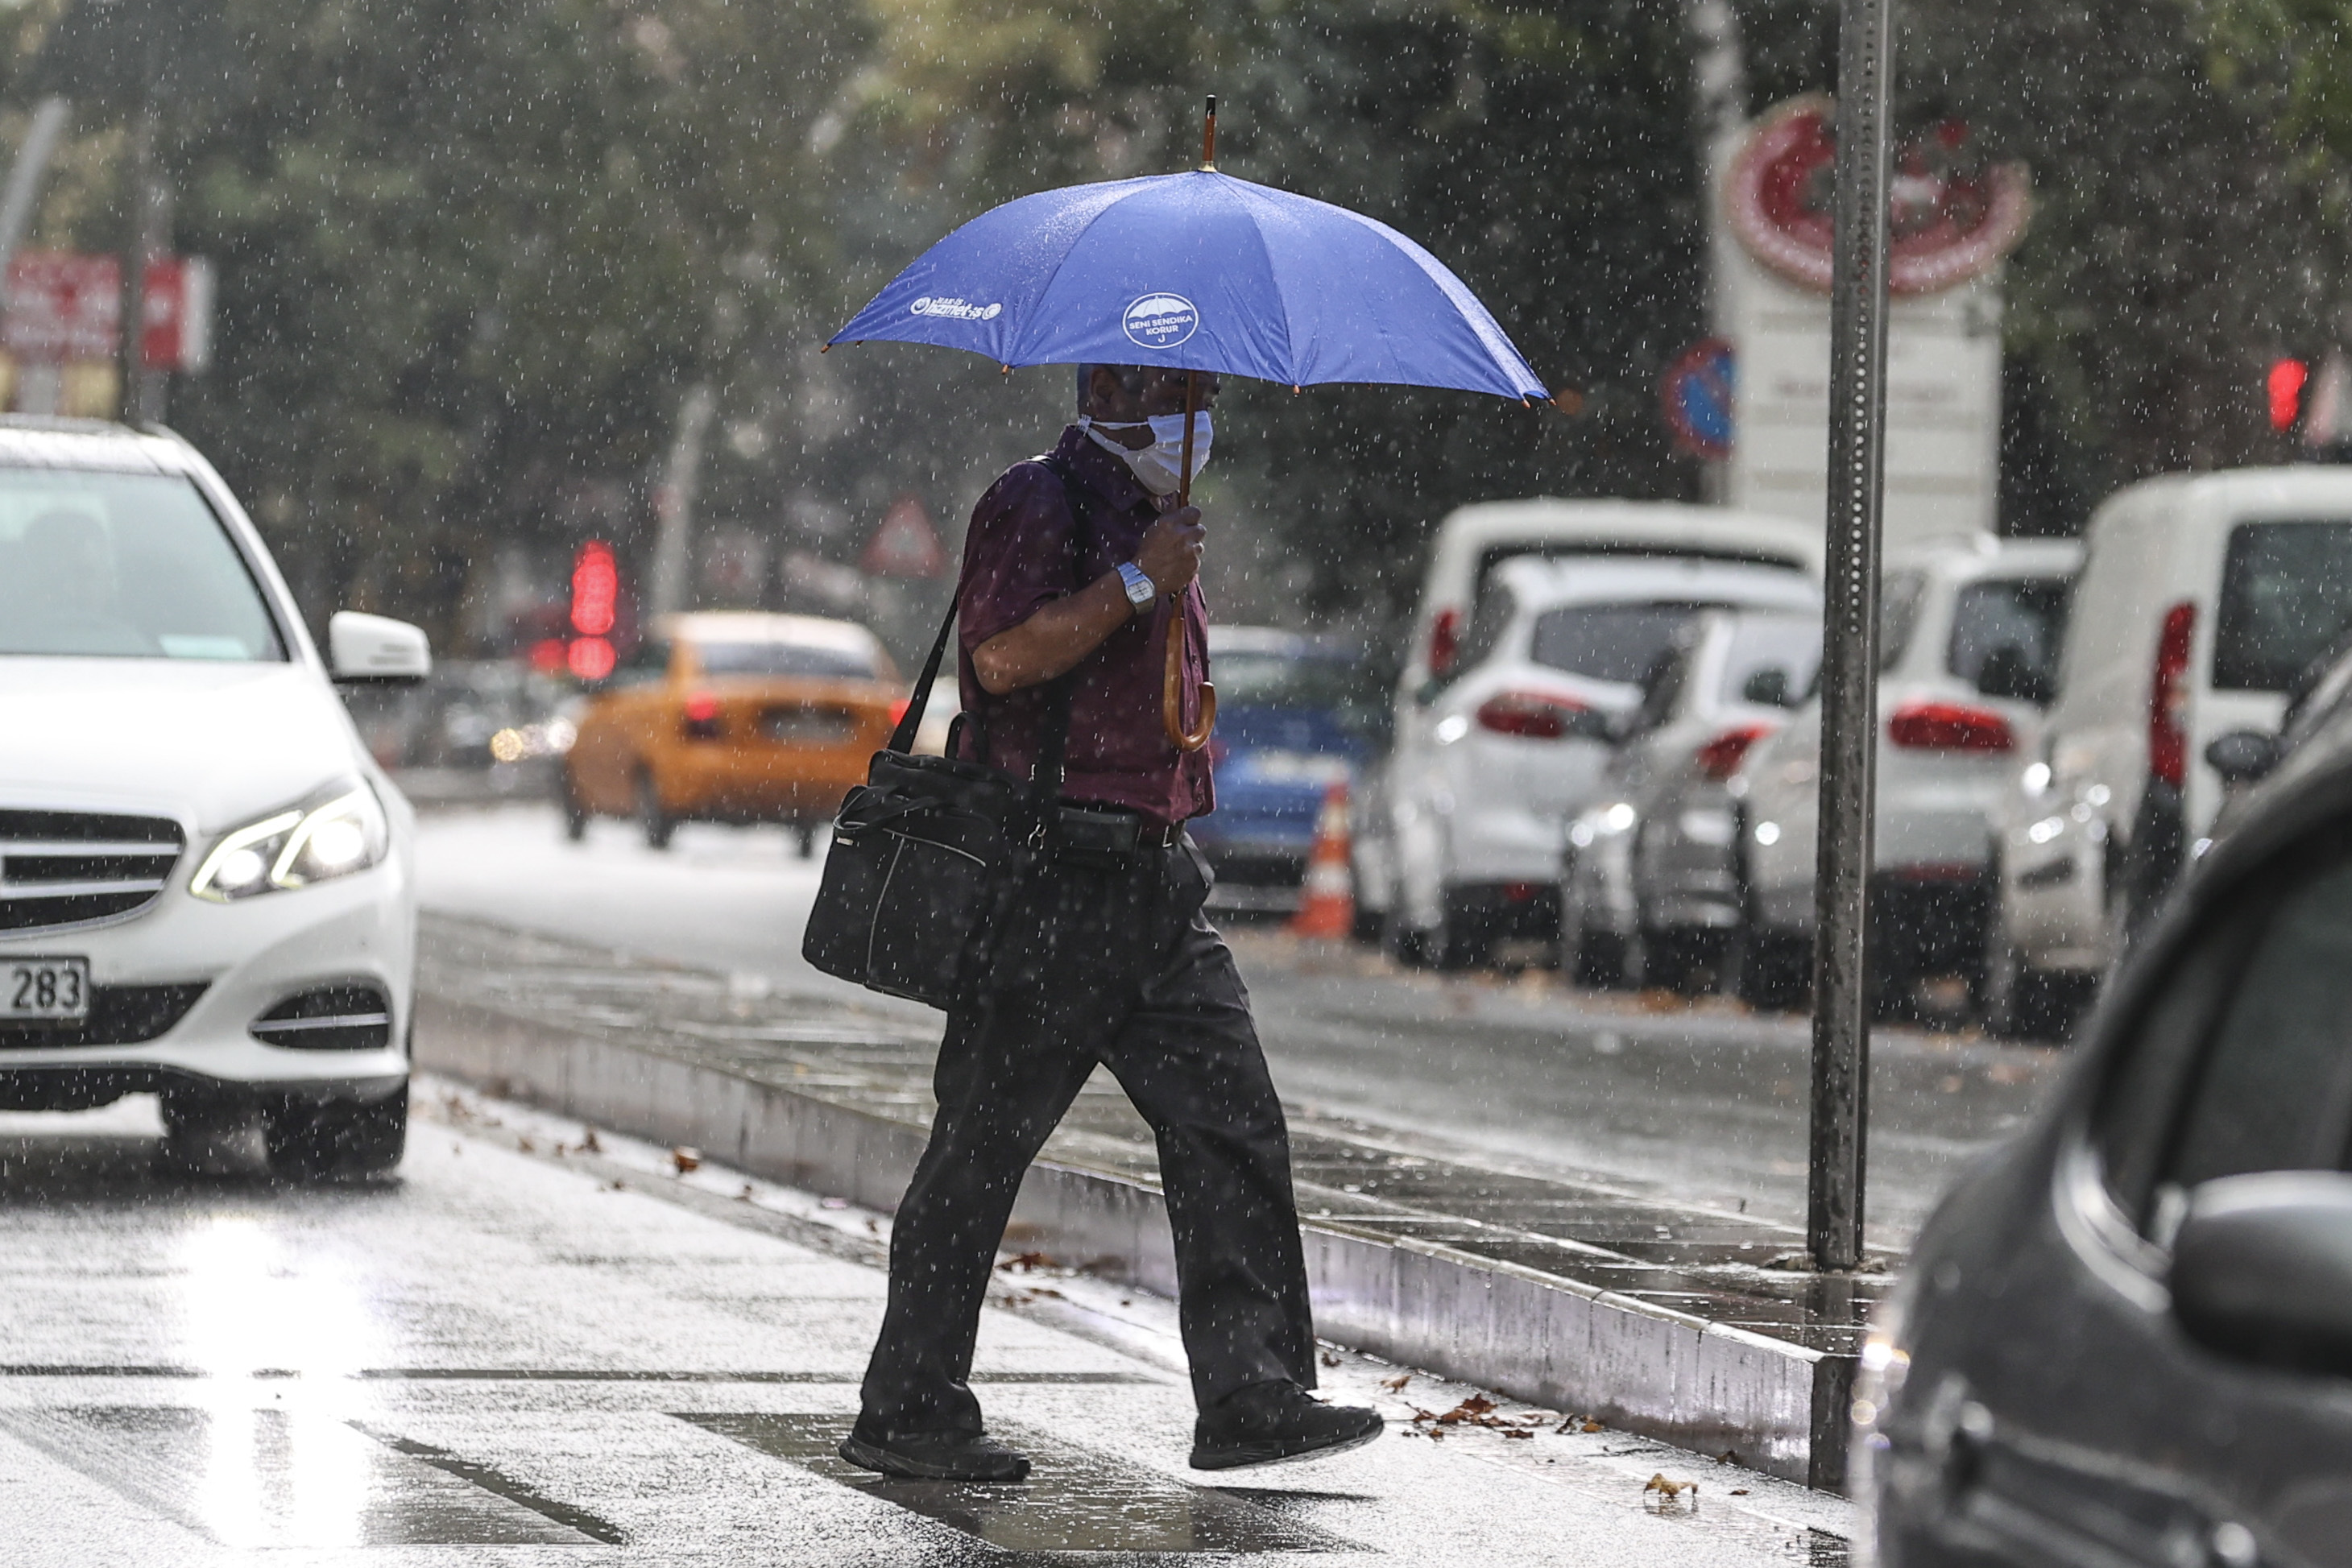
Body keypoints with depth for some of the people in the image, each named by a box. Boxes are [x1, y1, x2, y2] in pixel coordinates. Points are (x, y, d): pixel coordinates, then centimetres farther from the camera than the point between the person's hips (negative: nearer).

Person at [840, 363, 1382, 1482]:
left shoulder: (1149, 521, 22)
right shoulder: (1036, 507, -8)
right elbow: (1003, 654, -23)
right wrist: (1138, 582, -21)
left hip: (1155, 876, 9)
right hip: (1052, 875, -9)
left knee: (1233, 1127, -1)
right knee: (984, 1142, -3)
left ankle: (1252, 1395, -3)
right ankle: (907, 1413, 4)